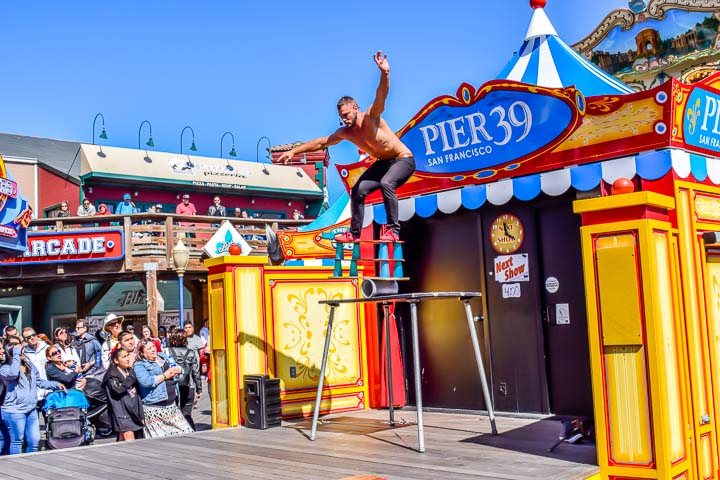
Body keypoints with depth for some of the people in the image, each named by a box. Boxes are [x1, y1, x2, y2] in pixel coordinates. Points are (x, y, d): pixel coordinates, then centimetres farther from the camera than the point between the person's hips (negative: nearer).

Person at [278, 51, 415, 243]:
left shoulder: (370, 118, -23)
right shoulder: (345, 133, -4)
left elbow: (381, 97, -41)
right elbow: (321, 142, 5)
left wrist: (385, 73, -60)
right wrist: (293, 151, 2)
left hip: (404, 160, -8)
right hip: (383, 162, 8)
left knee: (386, 183, -34)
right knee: (358, 191, 3)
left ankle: (393, 229, -27)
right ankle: (354, 233, 15)